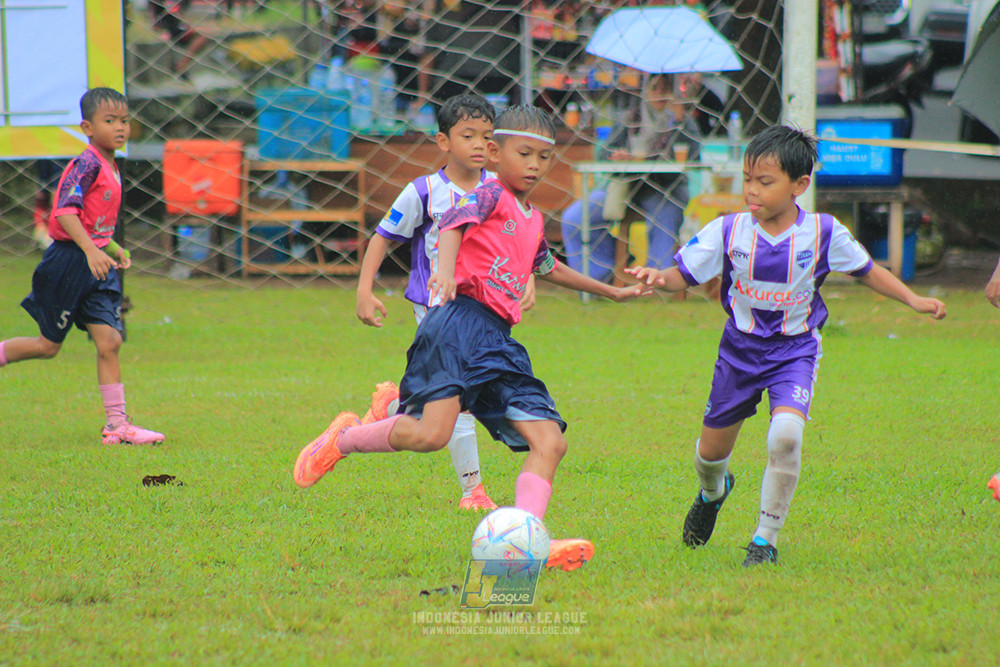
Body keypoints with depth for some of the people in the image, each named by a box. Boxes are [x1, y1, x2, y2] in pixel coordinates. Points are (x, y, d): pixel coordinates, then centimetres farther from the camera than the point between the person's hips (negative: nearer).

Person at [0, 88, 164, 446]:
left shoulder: (110, 168, 13)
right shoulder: (87, 164, -16)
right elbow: (66, 212, -26)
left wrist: (113, 249, 15)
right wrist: (91, 249, -35)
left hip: (96, 264, 8)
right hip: (69, 263, -8)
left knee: (110, 342, -1)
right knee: (49, 345, 4)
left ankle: (117, 424, -3)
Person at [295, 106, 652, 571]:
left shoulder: (533, 222, 27)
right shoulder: (489, 195, 2)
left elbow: (548, 268, 47)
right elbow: (455, 224, -19)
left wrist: (611, 292, 57)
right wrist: (445, 270, -41)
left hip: (498, 340, 8)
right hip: (461, 319, -8)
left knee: (549, 442, -5)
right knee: (431, 433, -21)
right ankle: (344, 439, 6)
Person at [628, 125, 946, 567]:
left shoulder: (823, 233, -12)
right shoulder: (727, 232, -13)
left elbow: (866, 271, 4)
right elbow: (683, 274, -10)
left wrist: (914, 301, -4)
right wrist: (656, 278, -32)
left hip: (795, 350, -2)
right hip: (740, 349, 2)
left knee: (786, 434, -27)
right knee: (711, 452, 13)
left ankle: (766, 538, -10)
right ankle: (713, 492, 53)